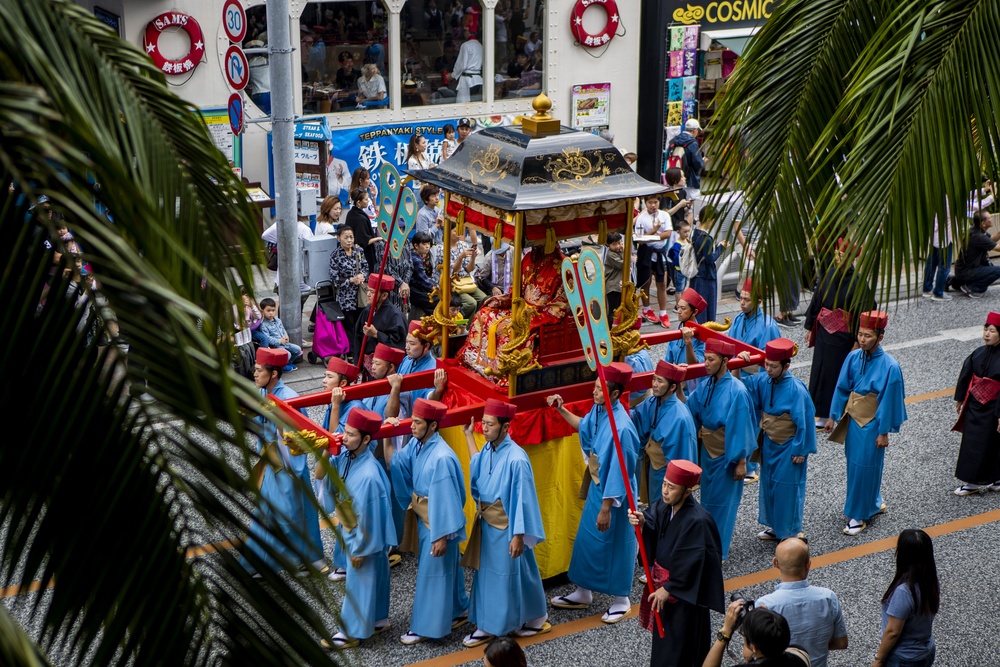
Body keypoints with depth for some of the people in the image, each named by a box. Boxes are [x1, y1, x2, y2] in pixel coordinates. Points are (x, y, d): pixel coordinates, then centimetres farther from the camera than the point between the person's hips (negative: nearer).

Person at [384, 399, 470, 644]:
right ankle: (458, 610, 39)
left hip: (437, 522, -8)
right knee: (446, 567, 23)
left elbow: (446, 500, -26)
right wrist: (387, 437, -7)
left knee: (431, 572, 6)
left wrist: (442, 536, -22)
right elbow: (394, 462, 6)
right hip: (423, 518, 8)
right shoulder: (416, 445, -4)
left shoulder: (441, 458, -29)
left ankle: (424, 626, 19)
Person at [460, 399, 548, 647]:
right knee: (486, 574, 14)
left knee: (512, 575, 5)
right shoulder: (488, 449, 0)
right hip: (487, 525, 8)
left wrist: (518, 535, -20)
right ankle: (486, 626, 25)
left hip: (506, 528, -8)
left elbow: (522, 499, -20)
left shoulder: (516, 459, -24)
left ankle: (537, 619, 23)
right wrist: (468, 434, 28)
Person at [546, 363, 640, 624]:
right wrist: (561, 410, 10)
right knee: (586, 540, 19)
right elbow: (584, 426, 19)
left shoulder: (621, 427, -31)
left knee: (613, 544, 9)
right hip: (596, 486, 8)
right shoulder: (599, 409, -6)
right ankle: (583, 593, 37)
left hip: (614, 495, -8)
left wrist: (606, 508, -20)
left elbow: (618, 472, -25)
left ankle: (621, 600, 30)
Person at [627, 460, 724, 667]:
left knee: (679, 644, 6)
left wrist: (669, 588, -17)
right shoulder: (662, 505, -7)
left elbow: (691, 563, -25)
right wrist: (642, 523, -23)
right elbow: (652, 535, -1)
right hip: (663, 582, 8)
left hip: (685, 590, -7)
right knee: (663, 632, 23)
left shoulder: (697, 521, -29)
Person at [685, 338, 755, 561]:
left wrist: (741, 462, -16)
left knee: (721, 501, 6)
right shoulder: (705, 386, -2)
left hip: (726, 456, -7)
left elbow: (741, 429, -19)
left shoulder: (736, 392, -23)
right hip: (707, 452, 7)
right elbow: (690, 411, 4)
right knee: (707, 499, 17)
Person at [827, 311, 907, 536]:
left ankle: (859, 515, 15)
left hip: (872, 423, -6)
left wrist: (884, 432, -11)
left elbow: (889, 400, -14)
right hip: (852, 418, 6)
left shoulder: (889, 366, -19)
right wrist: (833, 416, 8)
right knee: (853, 463, 16)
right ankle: (873, 503, 37)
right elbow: (842, 388, 6)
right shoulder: (853, 357, -4)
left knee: (864, 467, 2)